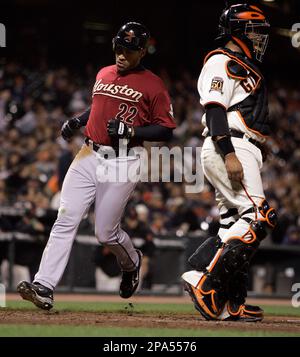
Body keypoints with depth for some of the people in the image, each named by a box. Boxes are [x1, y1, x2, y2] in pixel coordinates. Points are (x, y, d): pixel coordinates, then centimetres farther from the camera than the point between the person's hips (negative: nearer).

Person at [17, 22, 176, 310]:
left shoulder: (152, 85, -3)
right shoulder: (103, 75, 15)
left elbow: (166, 130, -4)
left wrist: (131, 130, -16)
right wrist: (78, 121, 14)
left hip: (122, 162, -5)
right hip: (89, 156, 5)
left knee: (106, 232, -2)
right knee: (65, 221, -9)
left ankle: (131, 263, 33)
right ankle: (44, 288, -16)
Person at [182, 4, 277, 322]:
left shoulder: (243, 66, 26)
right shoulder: (222, 62, -5)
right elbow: (214, 110, -17)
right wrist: (229, 154, -27)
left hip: (242, 151, 11)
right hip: (230, 146, -11)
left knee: (234, 227, 6)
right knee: (257, 217, -20)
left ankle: (229, 305, 3)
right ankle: (206, 283, -23)